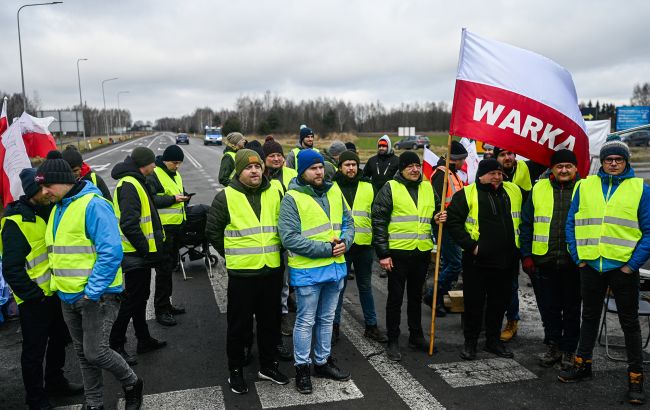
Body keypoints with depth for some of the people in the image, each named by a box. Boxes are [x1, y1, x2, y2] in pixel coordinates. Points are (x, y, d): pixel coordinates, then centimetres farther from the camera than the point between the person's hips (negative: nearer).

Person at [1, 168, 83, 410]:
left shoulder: (49, 211, 6)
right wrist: (34, 295, -18)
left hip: (55, 292, 8)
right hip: (34, 300, -8)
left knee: (59, 340, 21)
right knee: (35, 350, 7)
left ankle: (55, 381, 41)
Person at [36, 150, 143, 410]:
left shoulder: (93, 205, -18)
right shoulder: (58, 208, 10)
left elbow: (111, 252, -24)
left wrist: (92, 292, -22)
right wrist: (60, 286, 11)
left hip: (96, 295, -8)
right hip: (68, 296, 8)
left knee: (95, 352, -6)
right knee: (83, 354, 16)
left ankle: (132, 384, 20)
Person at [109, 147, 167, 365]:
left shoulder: (135, 182, 14)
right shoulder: (129, 185, -19)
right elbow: (129, 224, -27)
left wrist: (151, 248, 14)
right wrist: (146, 249, -21)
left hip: (140, 254, 10)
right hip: (135, 255, -10)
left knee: (140, 297, 18)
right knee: (131, 300, -1)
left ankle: (144, 339, 31)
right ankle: (116, 345, 11)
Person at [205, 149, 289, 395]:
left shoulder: (275, 194, 5)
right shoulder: (226, 197, -6)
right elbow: (213, 231, 0)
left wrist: (276, 251, 10)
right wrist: (232, 254, 2)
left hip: (272, 271, 4)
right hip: (241, 273, -3)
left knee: (270, 321, 16)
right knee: (239, 324, 8)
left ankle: (268, 365, 33)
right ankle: (235, 371, 25)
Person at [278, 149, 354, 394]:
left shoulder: (335, 192, 5)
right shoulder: (292, 198, -14)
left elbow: (348, 223, 11)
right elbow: (289, 238, -20)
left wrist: (345, 242, -11)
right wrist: (325, 248, -21)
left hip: (335, 267, 6)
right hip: (307, 271, -6)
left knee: (327, 319, 19)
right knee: (306, 322, 6)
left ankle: (323, 362, 36)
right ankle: (302, 368, 24)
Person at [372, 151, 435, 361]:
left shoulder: (428, 187, 10)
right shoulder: (390, 188, -6)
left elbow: (435, 214, 22)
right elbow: (379, 221, -9)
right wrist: (383, 253, -13)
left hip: (422, 251, 5)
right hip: (398, 252, -5)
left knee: (416, 295, 17)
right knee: (395, 297, 5)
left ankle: (416, 336, 31)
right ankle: (393, 341, 17)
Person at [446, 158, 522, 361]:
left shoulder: (514, 191, 9)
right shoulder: (467, 194, -6)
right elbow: (453, 221, -9)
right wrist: (470, 245, -15)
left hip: (506, 260, 5)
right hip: (477, 260, -4)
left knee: (500, 302, 14)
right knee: (474, 302, 4)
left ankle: (493, 340, 30)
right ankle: (470, 343, 18)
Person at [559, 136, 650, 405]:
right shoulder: (585, 186, 3)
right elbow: (571, 224, 7)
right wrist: (578, 257, 0)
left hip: (623, 268, -2)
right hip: (591, 266, 3)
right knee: (589, 317, 17)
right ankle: (583, 365, 31)